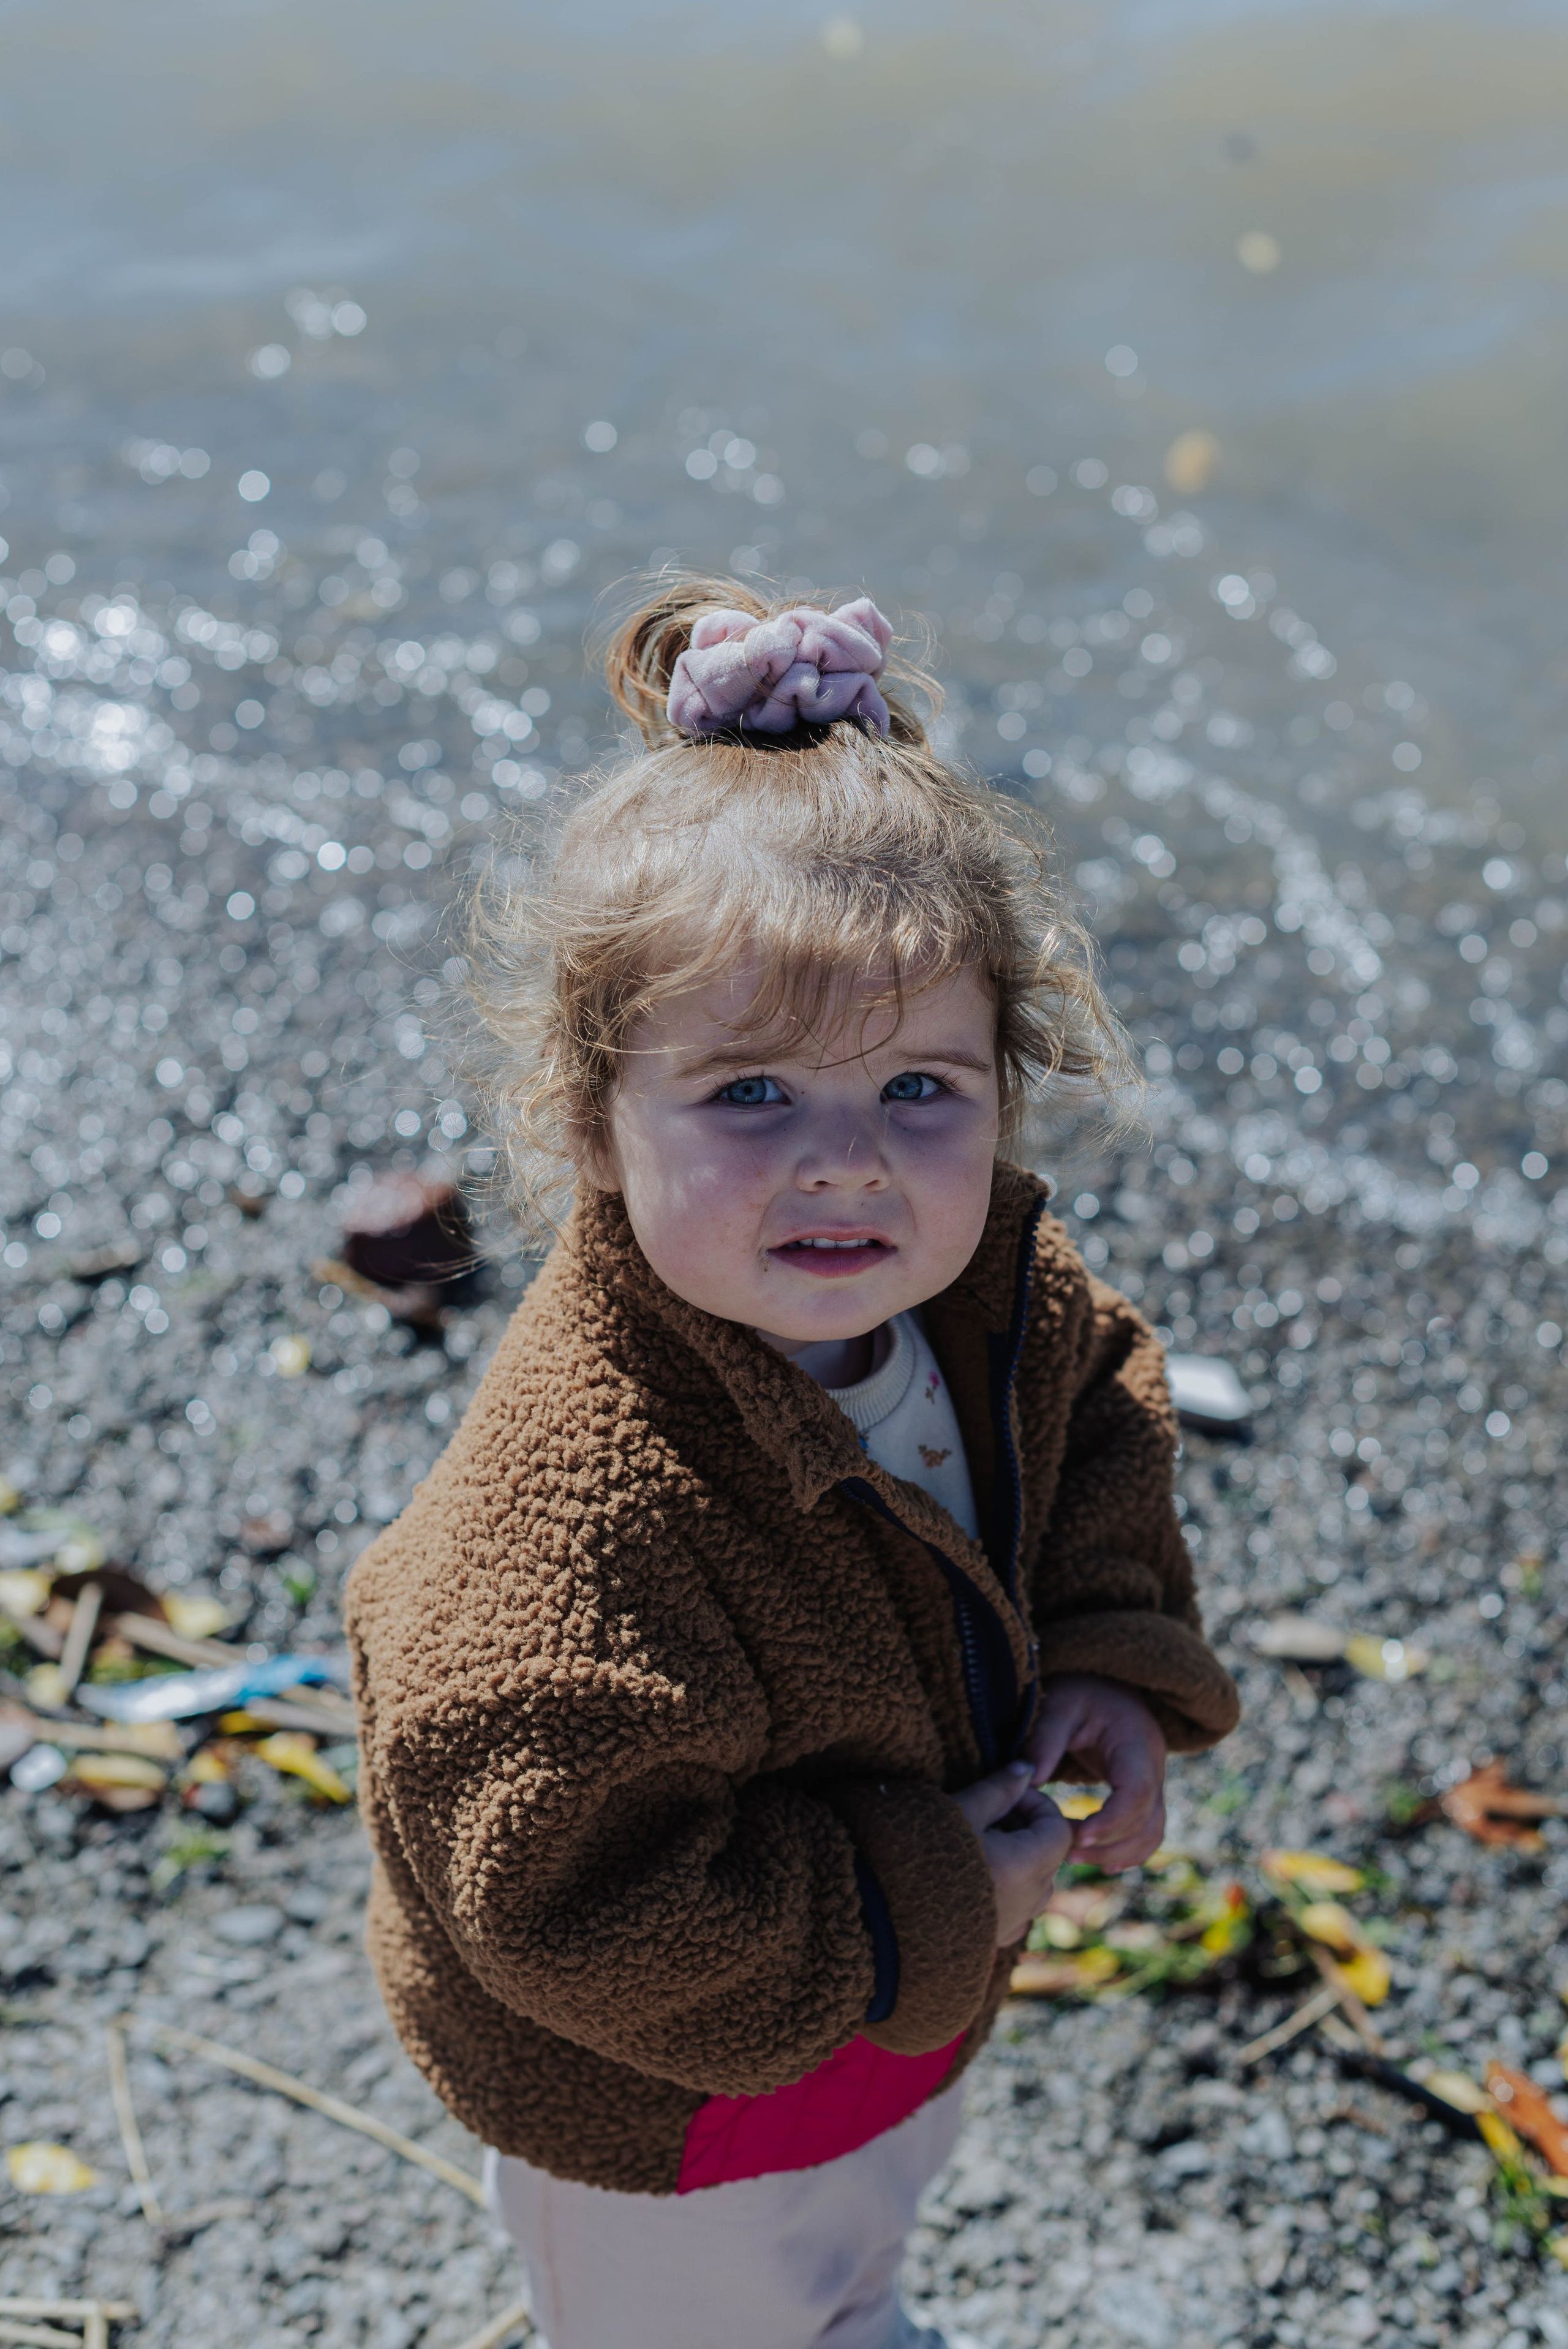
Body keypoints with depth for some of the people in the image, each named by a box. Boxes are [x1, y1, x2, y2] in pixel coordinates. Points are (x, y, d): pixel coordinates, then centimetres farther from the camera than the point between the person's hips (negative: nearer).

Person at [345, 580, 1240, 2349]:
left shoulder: (994, 1281, -20)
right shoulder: (578, 1511, -43)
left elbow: (1098, 1407, 3)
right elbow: (572, 1901, -36)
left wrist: (1112, 1644, -13)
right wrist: (919, 1909, -28)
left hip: (900, 1996, 7)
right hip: (667, 2093, -6)